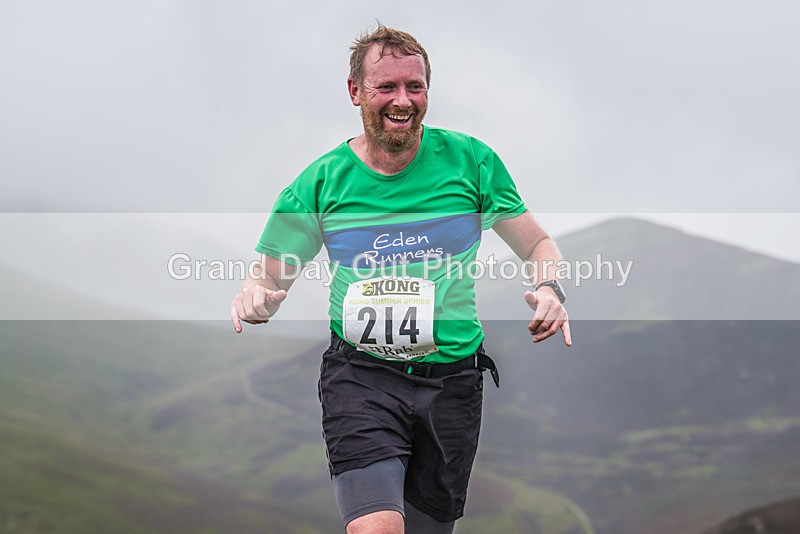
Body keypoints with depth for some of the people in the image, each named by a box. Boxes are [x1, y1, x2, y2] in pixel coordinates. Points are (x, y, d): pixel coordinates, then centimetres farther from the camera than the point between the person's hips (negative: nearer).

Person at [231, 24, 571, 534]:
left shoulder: (470, 161, 0)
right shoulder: (321, 182, -1)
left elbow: (538, 245, 9)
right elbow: (269, 279, 6)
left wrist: (549, 289, -13)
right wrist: (254, 296, -18)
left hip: (452, 380, 2)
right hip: (360, 374, -2)